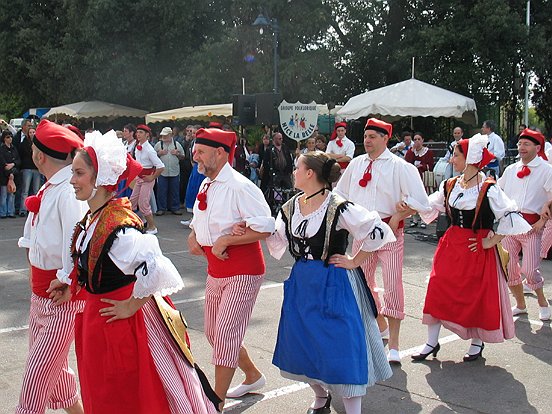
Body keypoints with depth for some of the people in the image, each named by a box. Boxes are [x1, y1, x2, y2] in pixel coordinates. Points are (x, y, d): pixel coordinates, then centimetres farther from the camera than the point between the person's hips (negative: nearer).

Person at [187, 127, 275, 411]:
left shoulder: (239, 187, -19)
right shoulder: (206, 186, 8)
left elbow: (265, 228, -25)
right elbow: (200, 221, 22)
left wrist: (225, 241, -24)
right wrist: (193, 236, 0)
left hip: (242, 273, -9)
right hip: (216, 271, 10)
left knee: (226, 335, -8)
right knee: (213, 332, 19)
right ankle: (253, 376, 40)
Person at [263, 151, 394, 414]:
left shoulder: (338, 208, -19)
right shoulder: (290, 208, 2)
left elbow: (378, 232, -18)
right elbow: (277, 242, 10)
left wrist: (354, 261, -12)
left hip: (333, 285, -7)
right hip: (301, 283, 7)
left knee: (340, 348, -2)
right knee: (302, 346, 16)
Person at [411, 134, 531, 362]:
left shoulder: (488, 189, -15)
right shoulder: (450, 185, 4)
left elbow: (509, 217, -16)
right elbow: (430, 207, 15)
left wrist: (492, 241, -13)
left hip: (478, 248, -5)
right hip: (452, 244, 6)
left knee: (478, 296, 7)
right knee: (437, 291, 3)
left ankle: (477, 343, 29)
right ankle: (432, 343, 15)